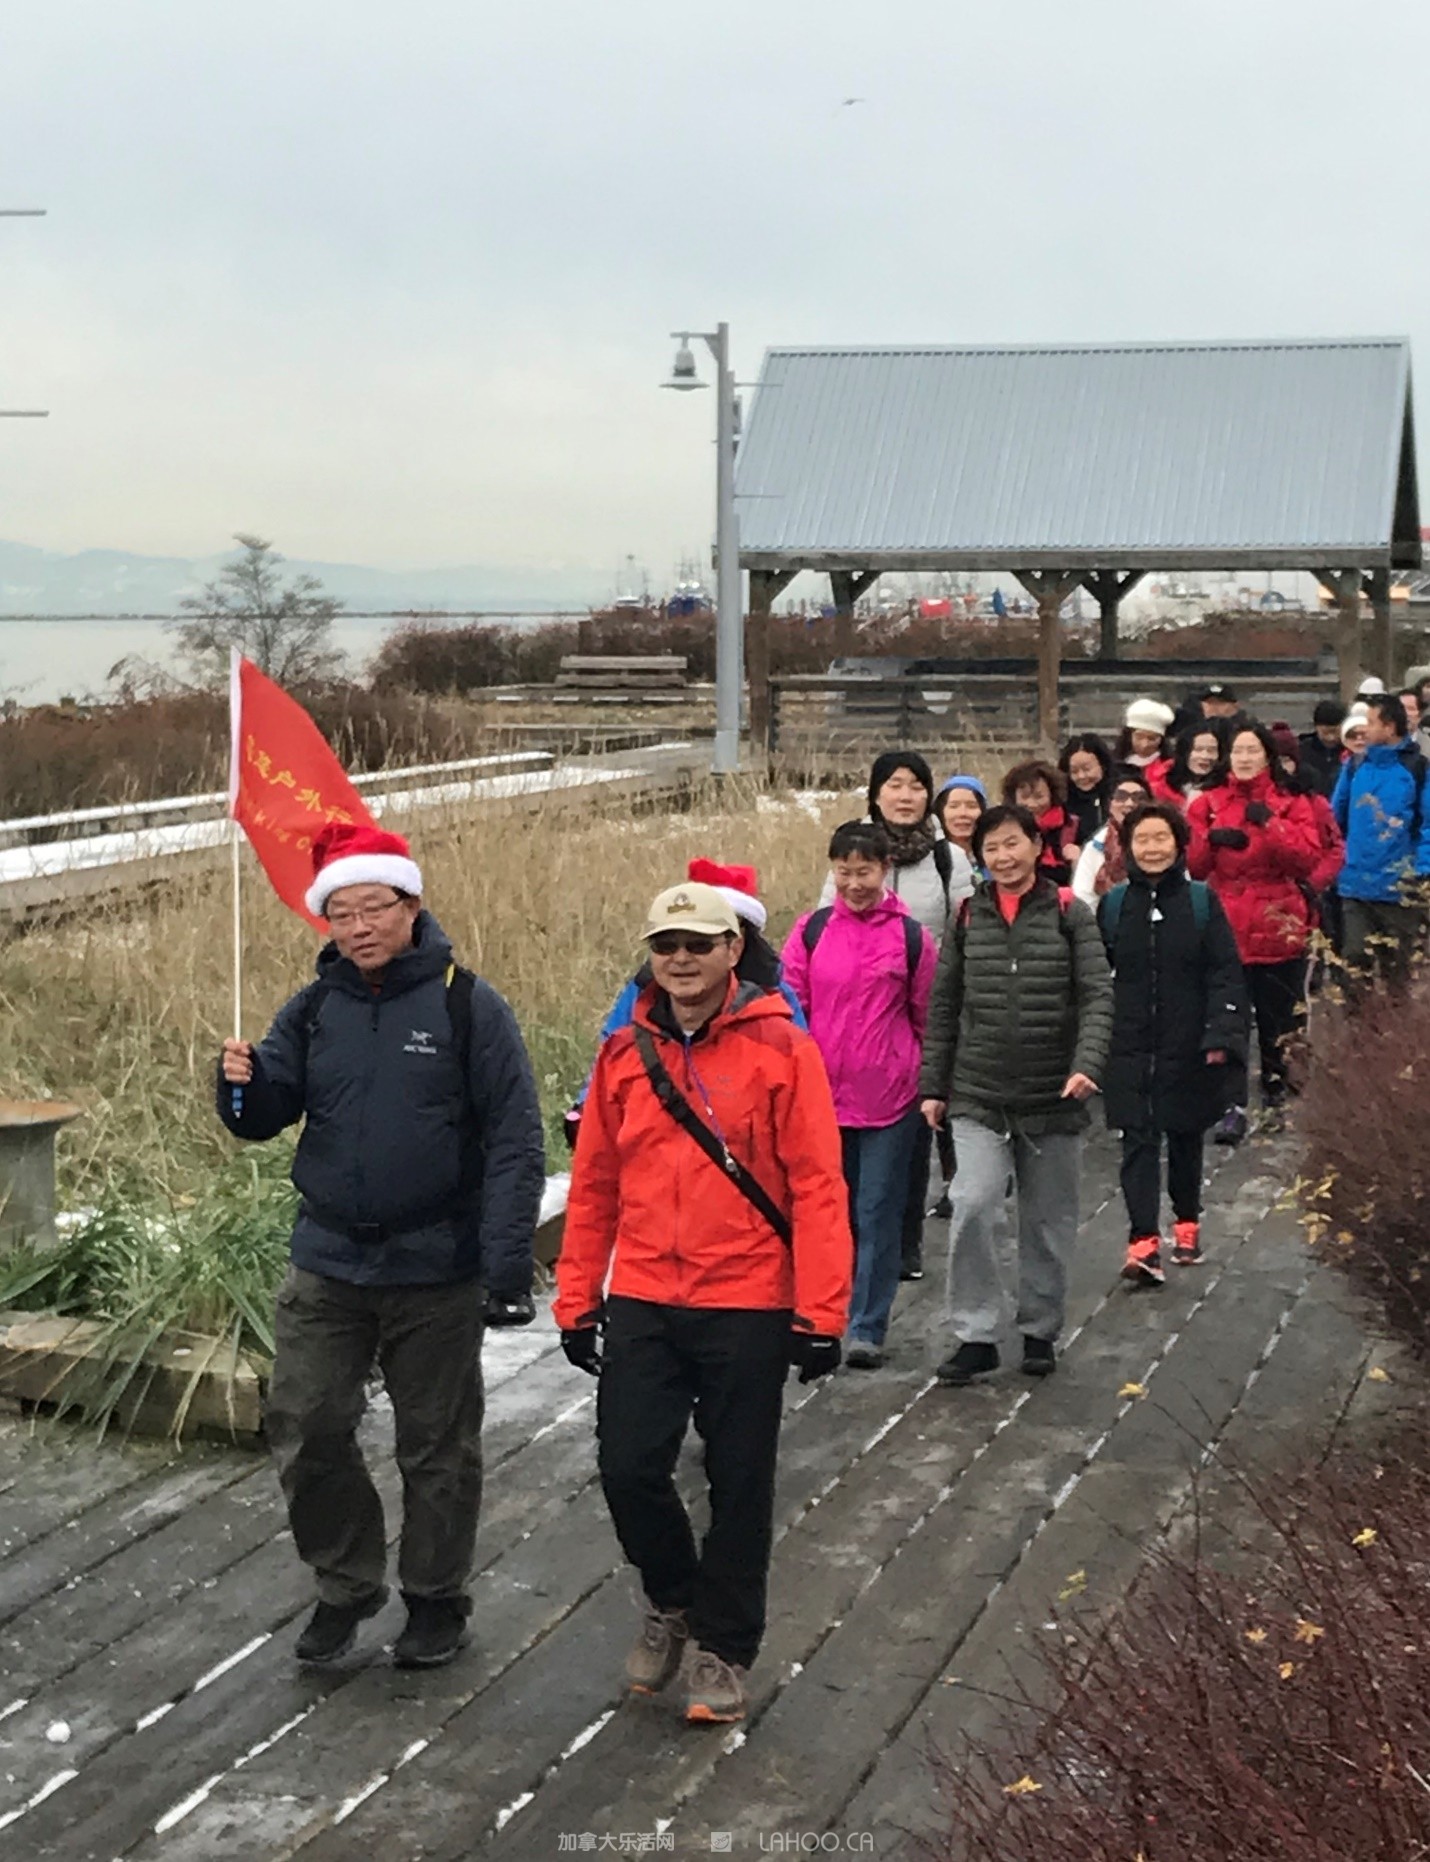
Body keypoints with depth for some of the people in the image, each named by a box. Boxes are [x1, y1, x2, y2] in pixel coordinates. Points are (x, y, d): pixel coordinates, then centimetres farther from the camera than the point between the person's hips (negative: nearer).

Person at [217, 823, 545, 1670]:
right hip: (327, 1267, 4)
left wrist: (507, 1265, -18)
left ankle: (437, 1599, 27)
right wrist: (245, 1083, -17)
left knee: (437, 1445, 10)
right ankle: (347, 1585, 26)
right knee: (307, 1433, 6)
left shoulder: (467, 1005, -10)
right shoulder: (314, 1010, 5)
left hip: (436, 1275, -4)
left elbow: (515, 1143, -12)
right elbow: (267, 1117, 7)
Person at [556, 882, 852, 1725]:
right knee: (629, 1468, -1)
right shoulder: (624, 1055, 6)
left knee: (740, 1486, 7)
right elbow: (594, 1185, 9)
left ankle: (724, 1647, 24)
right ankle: (673, 1601, 28)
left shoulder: (781, 1049, -7)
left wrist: (820, 1312, -12)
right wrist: (578, 1299, 8)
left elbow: (818, 1187, -8)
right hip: (641, 1304, 3)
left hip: (747, 1308, -3)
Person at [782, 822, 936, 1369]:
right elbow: (787, 1006, 6)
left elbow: (928, 1017, 7)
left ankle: (867, 1328, 8)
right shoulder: (811, 930, 3)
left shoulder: (910, 936, -1)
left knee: (878, 1212, 2)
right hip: (821, 1094, 2)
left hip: (889, 1098, -2)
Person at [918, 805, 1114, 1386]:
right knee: (973, 1207, -14)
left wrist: (1086, 1065, -21)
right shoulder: (968, 918, 6)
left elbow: (1097, 996, -6)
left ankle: (1039, 1331, 26)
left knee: (1048, 1220, 10)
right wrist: (932, 1085, 7)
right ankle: (977, 1334, -4)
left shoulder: (1069, 914, -1)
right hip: (978, 1097, 1)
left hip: (1053, 1097, -1)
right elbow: (943, 1006, 9)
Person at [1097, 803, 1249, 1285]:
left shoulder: (1201, 901, -1)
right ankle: (1143, 1244, -14)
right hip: (1129, 1048, 0)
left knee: (1185, 1136, 13)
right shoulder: (1113, 903, 3)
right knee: (1138, 1141, -8)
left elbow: (1226, 973, -3)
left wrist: (1221, 1036, -12)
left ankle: (1187, 1224, 32)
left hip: (1187, 1047, 0)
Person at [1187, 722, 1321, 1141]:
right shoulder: (1207, 804, 8)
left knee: (1277, 1021, 8)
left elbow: (1307, 860, -10)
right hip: (1224, 930, 0)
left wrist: (1271, 824, -21)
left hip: (1277, 930, 0)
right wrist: (1211, 838, -17)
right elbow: (1191, 865, 2)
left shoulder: (1292, 804, 4)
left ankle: (1276, 1099, 23)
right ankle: (1233, 1107, -4)